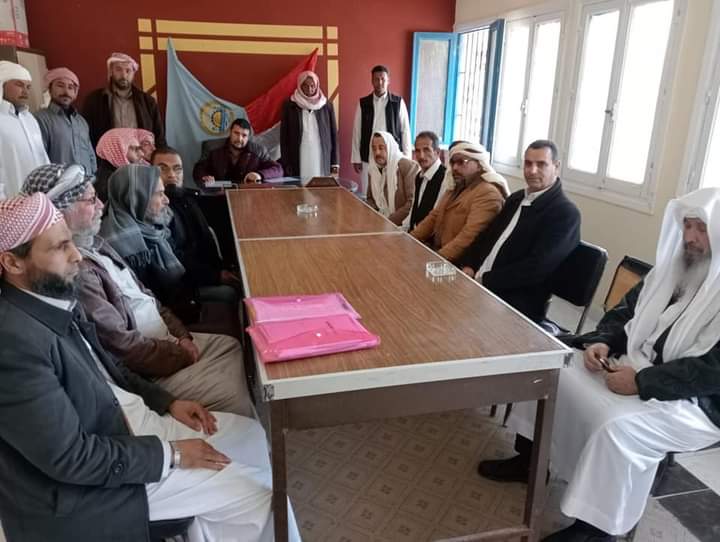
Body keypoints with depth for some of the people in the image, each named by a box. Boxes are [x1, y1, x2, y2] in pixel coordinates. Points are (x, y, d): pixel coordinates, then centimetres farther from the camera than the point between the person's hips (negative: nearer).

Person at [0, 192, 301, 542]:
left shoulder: (52, 296, -2)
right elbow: (70, 456, -27)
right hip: (89, 478, -8)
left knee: (251, 435, 11)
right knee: (255, 497, -5)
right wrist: (171, 453, -17)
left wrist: (166, 402, 3)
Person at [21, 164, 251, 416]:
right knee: (236, 394, -14)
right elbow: (124, 347, -25)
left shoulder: (93, 244, 5)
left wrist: (181, 335, 0)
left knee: (237, 348, 12)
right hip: (144, 371, -10)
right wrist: (183, 355, -12)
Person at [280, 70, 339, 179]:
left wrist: (335, 162, 2)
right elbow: (284, 136, 3)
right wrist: (285, 164, -2)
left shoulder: (326, 106, 5)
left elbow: (333, 134, 7)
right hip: (298, 160, -1)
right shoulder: (289, 106, 3)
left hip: (321, 159, 1)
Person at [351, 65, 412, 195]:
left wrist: (407, 158, -3)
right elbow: (357, 132, 6)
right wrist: (356, 158, 2)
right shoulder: (363, 103, 5)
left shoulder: (398, 102, 1)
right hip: (368, 157, 1)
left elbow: (405, 130, 1)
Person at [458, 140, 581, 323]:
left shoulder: (565, 213, -10)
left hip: (517, 303, -7)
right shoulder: (517, 198, 15)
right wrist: (468, 267, -1)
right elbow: (487, 235, 17)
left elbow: (536, 268, -19)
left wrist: (484, 280, -17)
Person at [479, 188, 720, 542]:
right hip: (635, 365, 8)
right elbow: (628, 310, 14)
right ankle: (532, 457, 14)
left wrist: (642, 381, -27)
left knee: (617, 426, -33)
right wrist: (602, 341, -5)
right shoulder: (675, 265, 7)